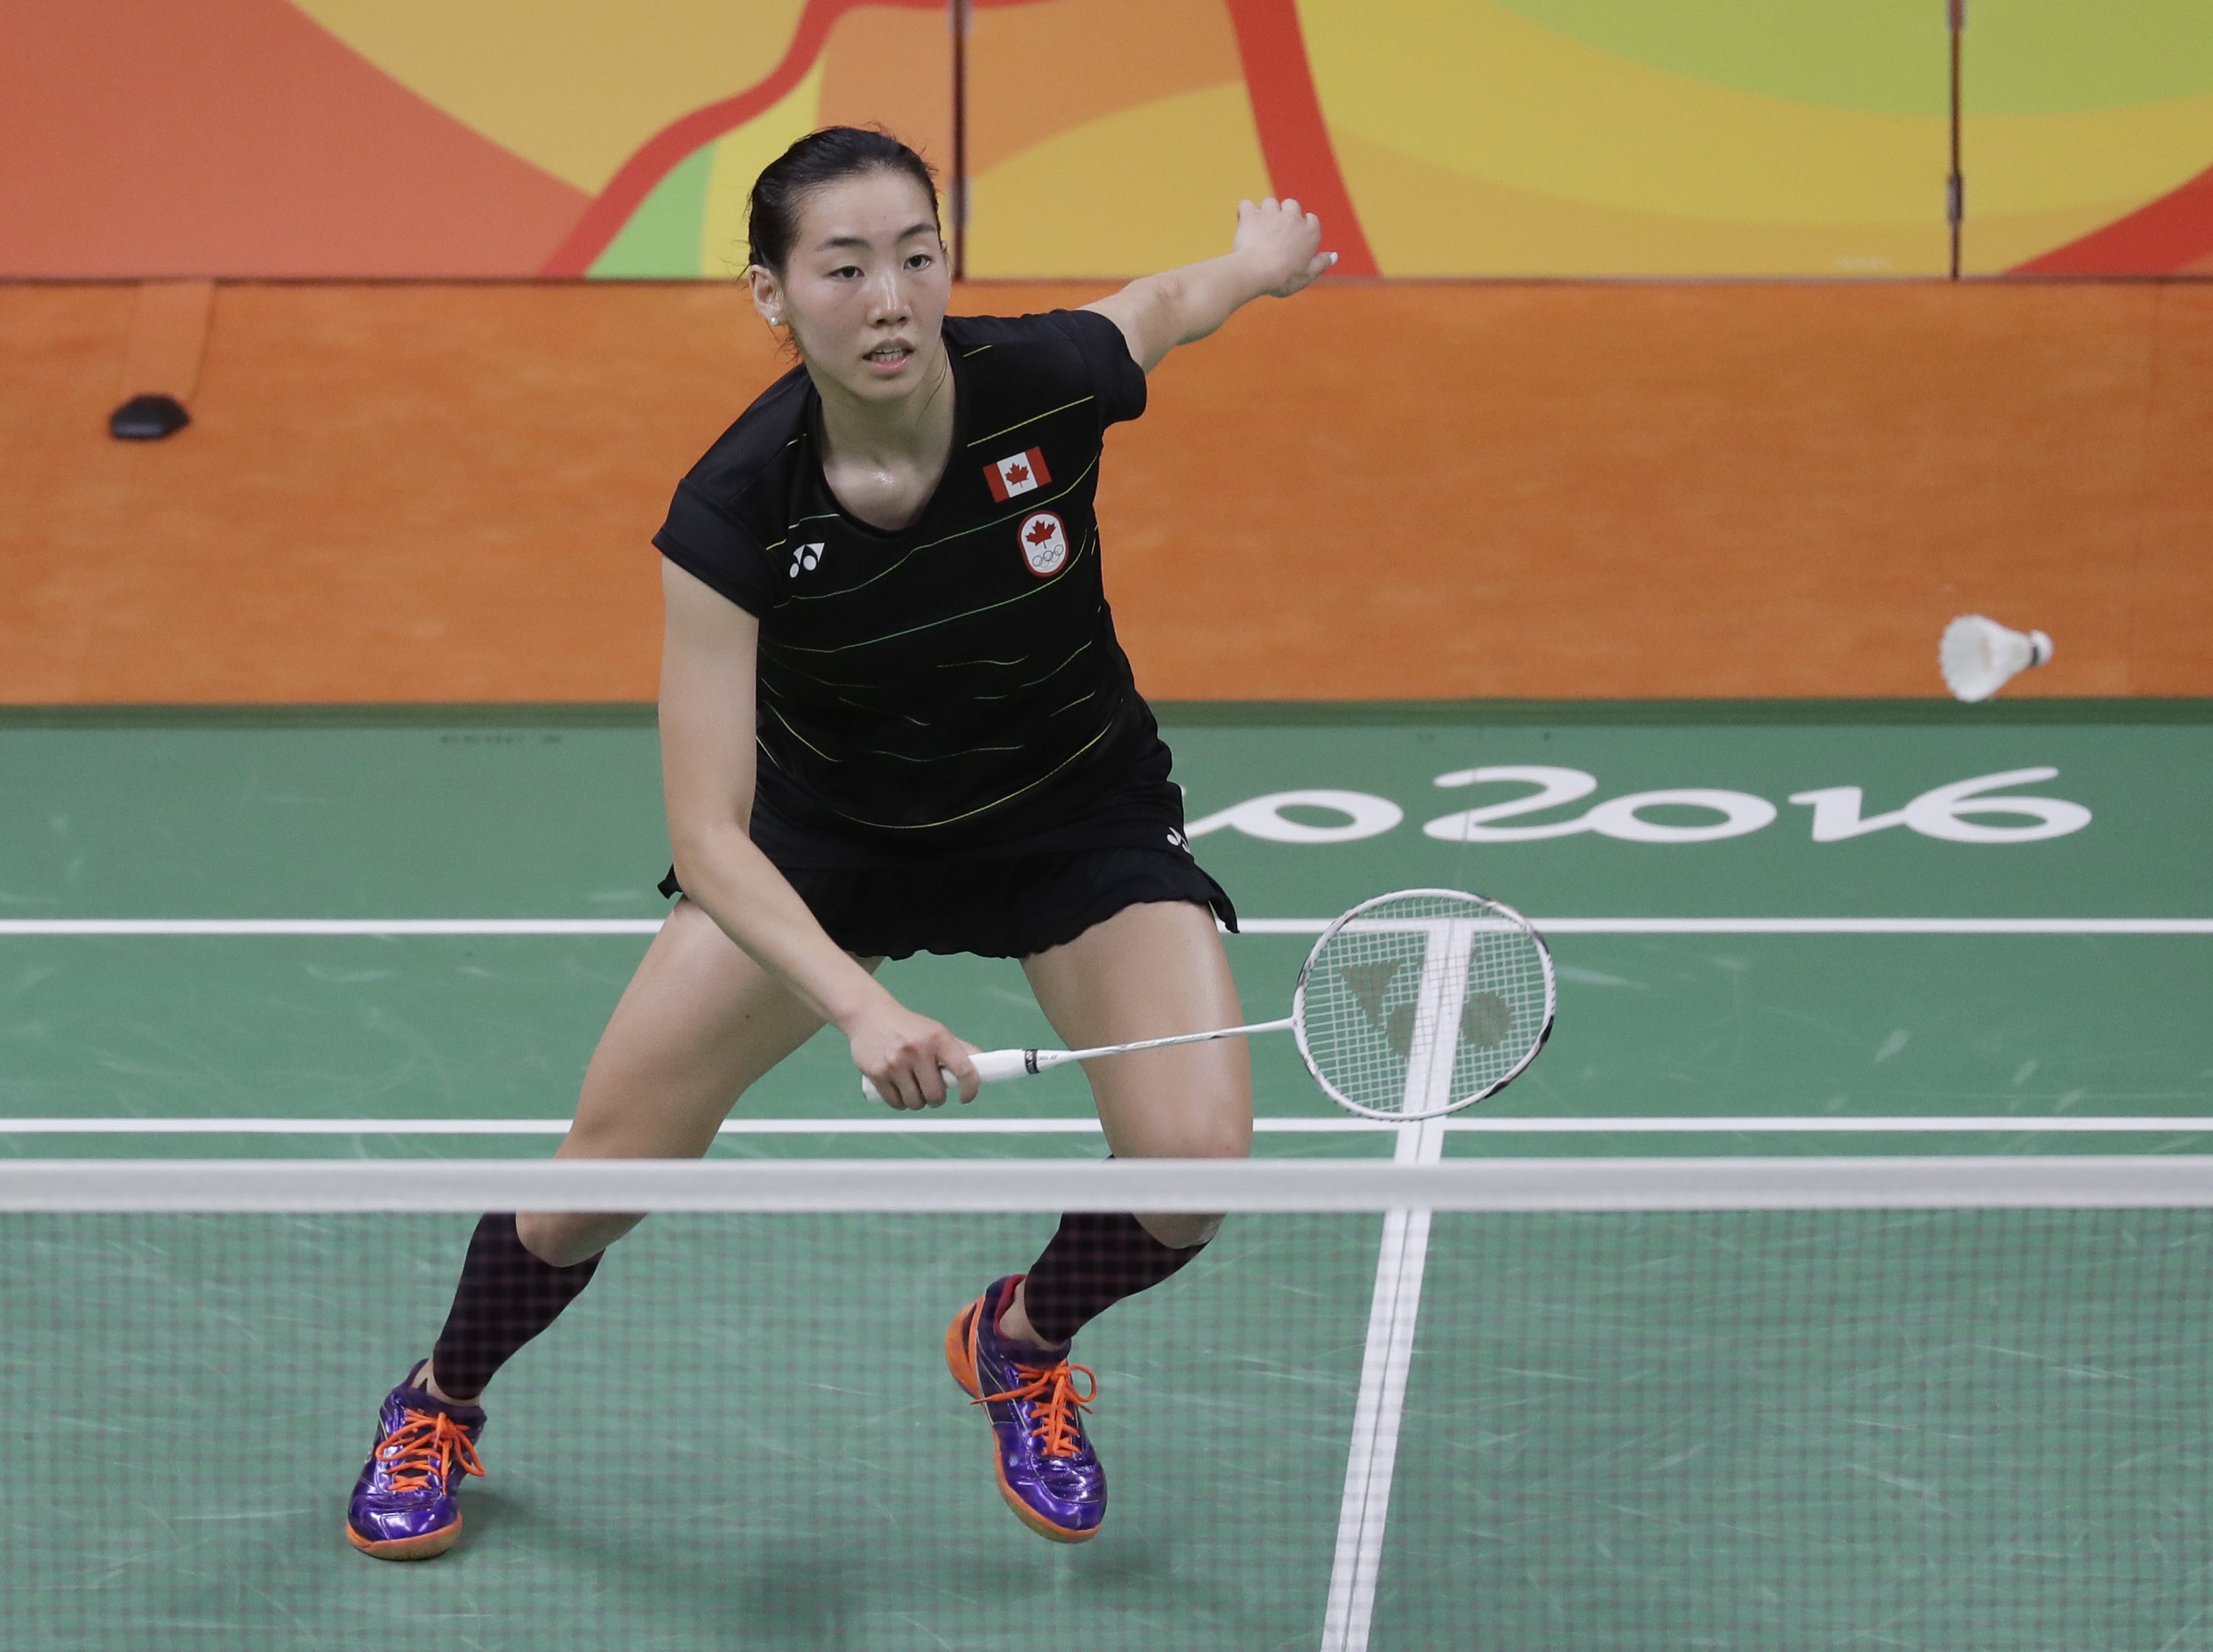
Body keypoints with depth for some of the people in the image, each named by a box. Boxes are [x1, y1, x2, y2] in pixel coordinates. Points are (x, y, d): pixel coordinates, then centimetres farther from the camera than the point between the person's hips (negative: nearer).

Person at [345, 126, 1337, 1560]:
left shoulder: (1048, 381, -29)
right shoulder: (732, 515, -31)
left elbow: (1171, 304, -1)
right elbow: (710, 837, -32)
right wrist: (862, 1009, -45)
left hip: (1078, 815, 1)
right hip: (826, 836, -1)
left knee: (1193, 1164, -19)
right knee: (610, 1164, -5)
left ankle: (1024, 1341, 17)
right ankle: (439, 1406, 27)